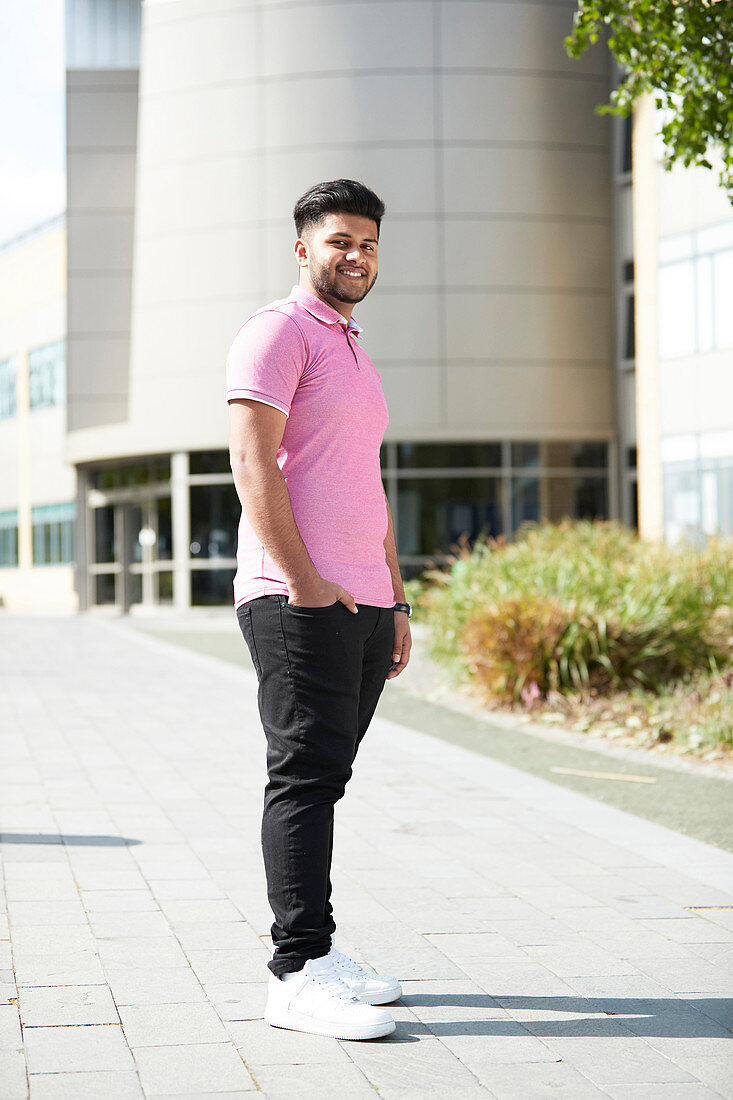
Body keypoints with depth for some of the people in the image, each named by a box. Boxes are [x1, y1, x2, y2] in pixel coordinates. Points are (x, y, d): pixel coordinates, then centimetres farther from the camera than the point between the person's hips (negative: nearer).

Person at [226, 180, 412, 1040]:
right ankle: (299, 976, -11)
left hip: (361, 604, 9)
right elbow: (252, 461, -14)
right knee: (306, 774, -11)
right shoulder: (278, 332, -4)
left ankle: (313, 956, 15)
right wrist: (305, 582, -18)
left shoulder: (354, 353, 25)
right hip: (298, 602, -9)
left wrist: (396, 602, 21)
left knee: (323, 776, 10)